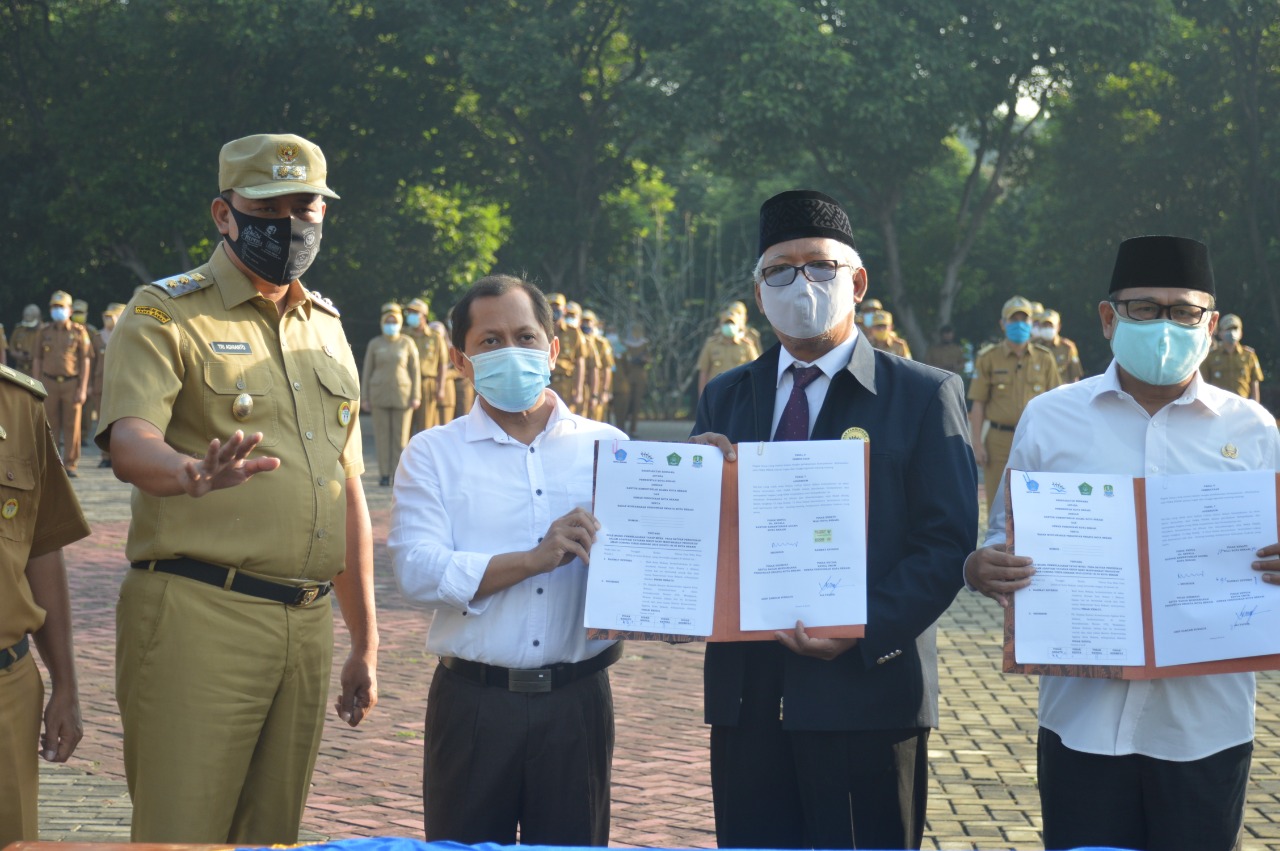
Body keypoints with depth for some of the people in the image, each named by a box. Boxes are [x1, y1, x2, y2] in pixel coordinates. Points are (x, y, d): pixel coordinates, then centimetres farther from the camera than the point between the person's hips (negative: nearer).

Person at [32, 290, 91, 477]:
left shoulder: (79, 332, 2)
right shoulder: (43, 332, 7)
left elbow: (85, 362, 0)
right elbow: (37, 360, 9)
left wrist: (83, 389, -7)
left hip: (71, 383, -1)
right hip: (49, 383, 1)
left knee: (72, 426, 0)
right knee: (50, 426, 3)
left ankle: (70, 464, 5)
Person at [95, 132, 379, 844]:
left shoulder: (327, 328, 18)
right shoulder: (165, 315, -1)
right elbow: (129, 441, -18)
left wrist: (366, 643, 19)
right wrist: (192, 475, -42)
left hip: (308, 625, 6)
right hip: (195, 619, -6)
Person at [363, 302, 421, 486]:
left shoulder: (407, 343, 3)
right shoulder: (374, 344, 5)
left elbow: (415, 370, 3)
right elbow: (367, 371, 7)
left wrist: (416, 396, -4)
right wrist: (365, 398, 2)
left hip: (402, 395, -1)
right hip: (380, 394, 1)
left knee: (401, 436, -1)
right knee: (382, 435, 0)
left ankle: (399, 475, 3)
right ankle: (384, 474, 4)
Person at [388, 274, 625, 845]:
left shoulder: (607, 448, 9)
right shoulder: (434, 454, 4)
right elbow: (417, 572, -10)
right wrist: (537, 558, -16)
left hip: (577, 697, 1)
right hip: (473, 701, -1)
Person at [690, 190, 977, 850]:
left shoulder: (924, 397, 0)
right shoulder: (725, 398, 13)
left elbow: (947, 545, -7)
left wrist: (865, 632, -19)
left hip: (867, 694, -4)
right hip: (746, 695, 4)